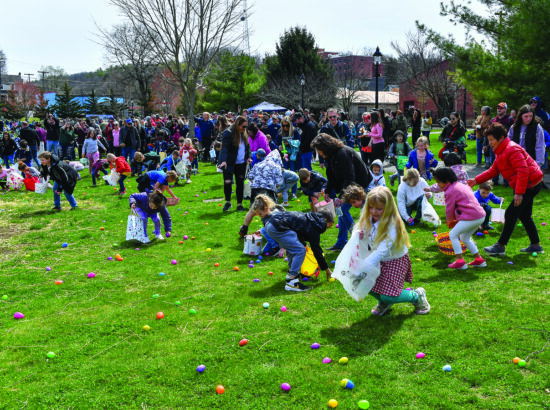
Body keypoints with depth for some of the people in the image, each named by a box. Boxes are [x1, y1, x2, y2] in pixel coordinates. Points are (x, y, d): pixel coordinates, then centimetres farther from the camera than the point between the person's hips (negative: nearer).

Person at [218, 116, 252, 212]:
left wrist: (248, 157, 1)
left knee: (240, 183, 7)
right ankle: (227, 202, 15)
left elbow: (247, 146, 17)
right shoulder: (228, 133, -14)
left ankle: (239, 204, 18)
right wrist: (223, 161, -34)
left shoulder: (243, 134, 7)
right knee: (227, 182, -7)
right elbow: (224, 148, -22)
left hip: (241, 163, 6)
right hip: (229, 163, -6)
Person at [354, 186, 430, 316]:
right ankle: (384, 303, 21)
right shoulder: (368, 220, -6)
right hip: (379, 261, 6)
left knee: (388, 296, -15)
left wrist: (364, 266, -43)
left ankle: (417, 296, 15)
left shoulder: (392, 224, -27)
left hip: (396, 261, -6)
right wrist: (359, 236, -25)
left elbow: (382, 250, -35)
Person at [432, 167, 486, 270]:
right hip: (480, 216, 10)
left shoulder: (450, 191, -9)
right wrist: (455, 219, 27)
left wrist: (449, 220, 20)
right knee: (464, 237, 23)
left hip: (471, 218, -10)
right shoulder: (462, 185, 20)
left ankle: (460, 262, -3)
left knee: (453, 234, 0)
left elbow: (449, 209, -1)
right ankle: (479, 260, 24)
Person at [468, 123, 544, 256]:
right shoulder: (501, 152, 12)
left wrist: (519, 193, -29)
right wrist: (476, 180, 7)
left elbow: (523, 171, -27)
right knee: (524, 216, 17)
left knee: (511, 214, -8)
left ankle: (500, 246, -2)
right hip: (529, 185, 11)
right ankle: (535, 245, 26)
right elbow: (493, 170, 16)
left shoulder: (512, 150, -21)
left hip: (529, 185, -11)